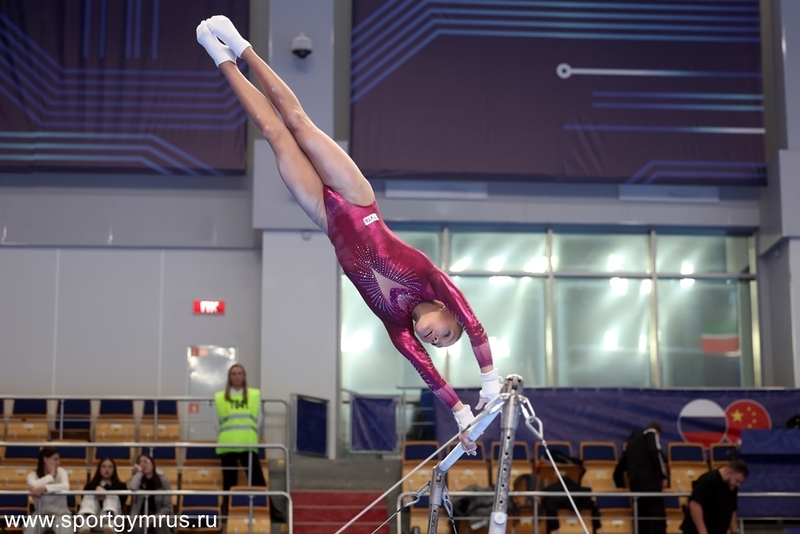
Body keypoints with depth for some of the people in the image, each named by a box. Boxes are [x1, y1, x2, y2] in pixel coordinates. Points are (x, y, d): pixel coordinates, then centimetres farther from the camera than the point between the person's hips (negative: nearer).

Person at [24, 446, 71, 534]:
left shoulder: (61, 471, 0)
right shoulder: (33, 474, 0)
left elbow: (65, 486, -24)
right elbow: (33, 486, -26)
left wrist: (44, 488, -35)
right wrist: (50, 475, -14)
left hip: (60, 513, -1)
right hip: (40, 514, 1)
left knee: (63, 526, -34)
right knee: (29, 527, -32)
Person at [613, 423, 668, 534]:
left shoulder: (632, 441, 31)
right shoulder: (651, 432, 14)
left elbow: (618, 470, 29)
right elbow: (654, 452, -8)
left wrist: (621, 487, 40)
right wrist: (663, 476, -6)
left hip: (635, 483, 6)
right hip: (649, 480, -6)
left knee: (642, 519, 9)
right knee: (658, 518, -12)